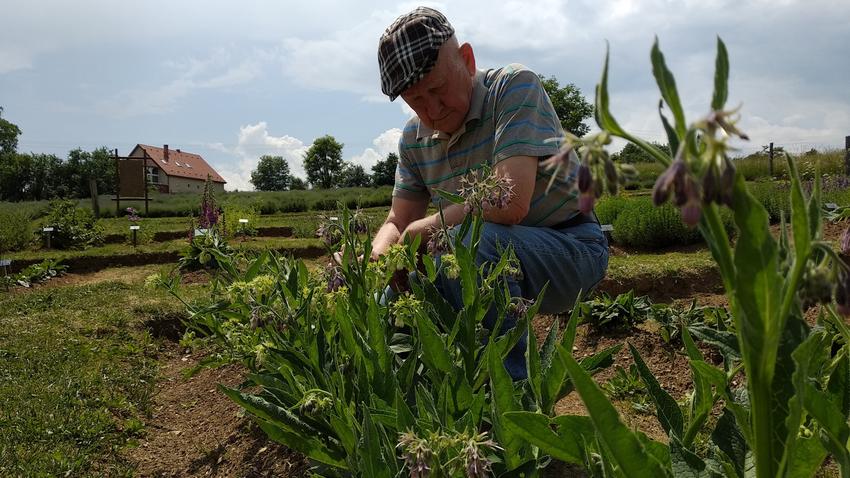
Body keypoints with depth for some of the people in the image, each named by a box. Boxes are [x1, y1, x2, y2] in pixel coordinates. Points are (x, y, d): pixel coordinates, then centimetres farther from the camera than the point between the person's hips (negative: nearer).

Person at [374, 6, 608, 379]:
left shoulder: (515, 86, -17)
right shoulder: (415, 137, 3)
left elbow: (511, 203, -30)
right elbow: (397, 223, 7)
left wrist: (416, 234, -19)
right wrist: (375, 259, -17)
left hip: (571, 249, -7)